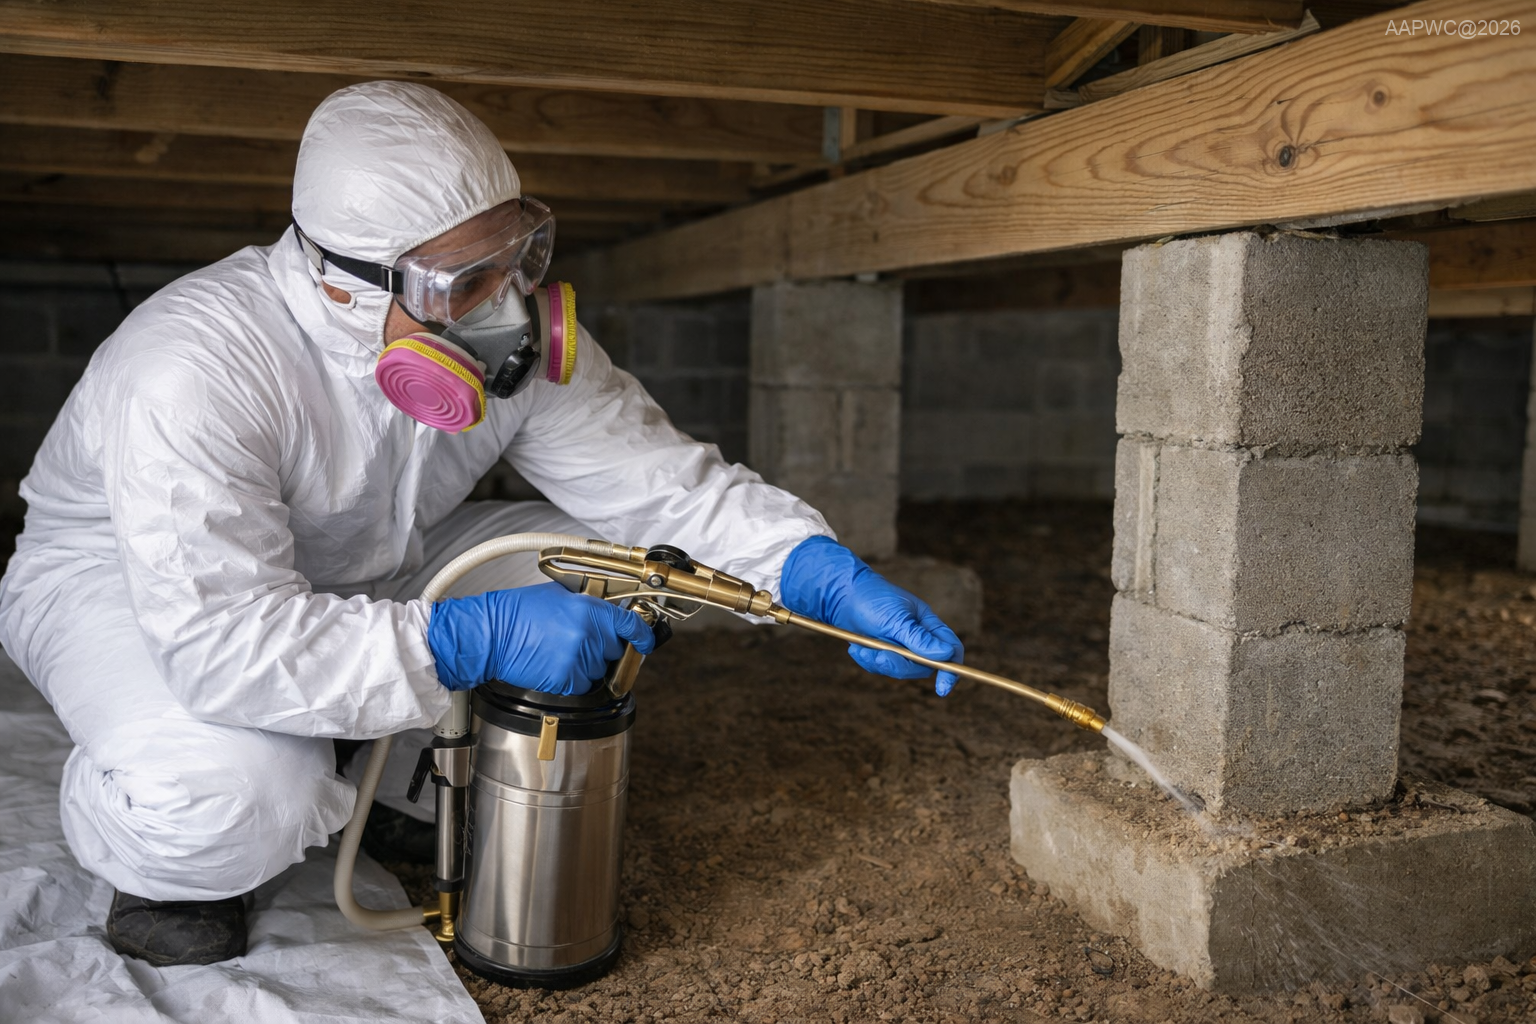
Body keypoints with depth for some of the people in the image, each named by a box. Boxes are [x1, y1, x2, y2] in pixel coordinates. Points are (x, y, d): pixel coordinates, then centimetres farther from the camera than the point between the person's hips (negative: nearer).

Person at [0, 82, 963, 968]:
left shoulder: (512, 336, -17)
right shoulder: (196, 374, -36)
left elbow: (665, 482, -14)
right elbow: (227, 644, -43)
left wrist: (831, 575, -27)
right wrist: (474, 640, -44)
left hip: (357, 572, 6)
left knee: (606, 580, -10)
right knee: (242, 793, -38)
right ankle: (157, 859, 1)